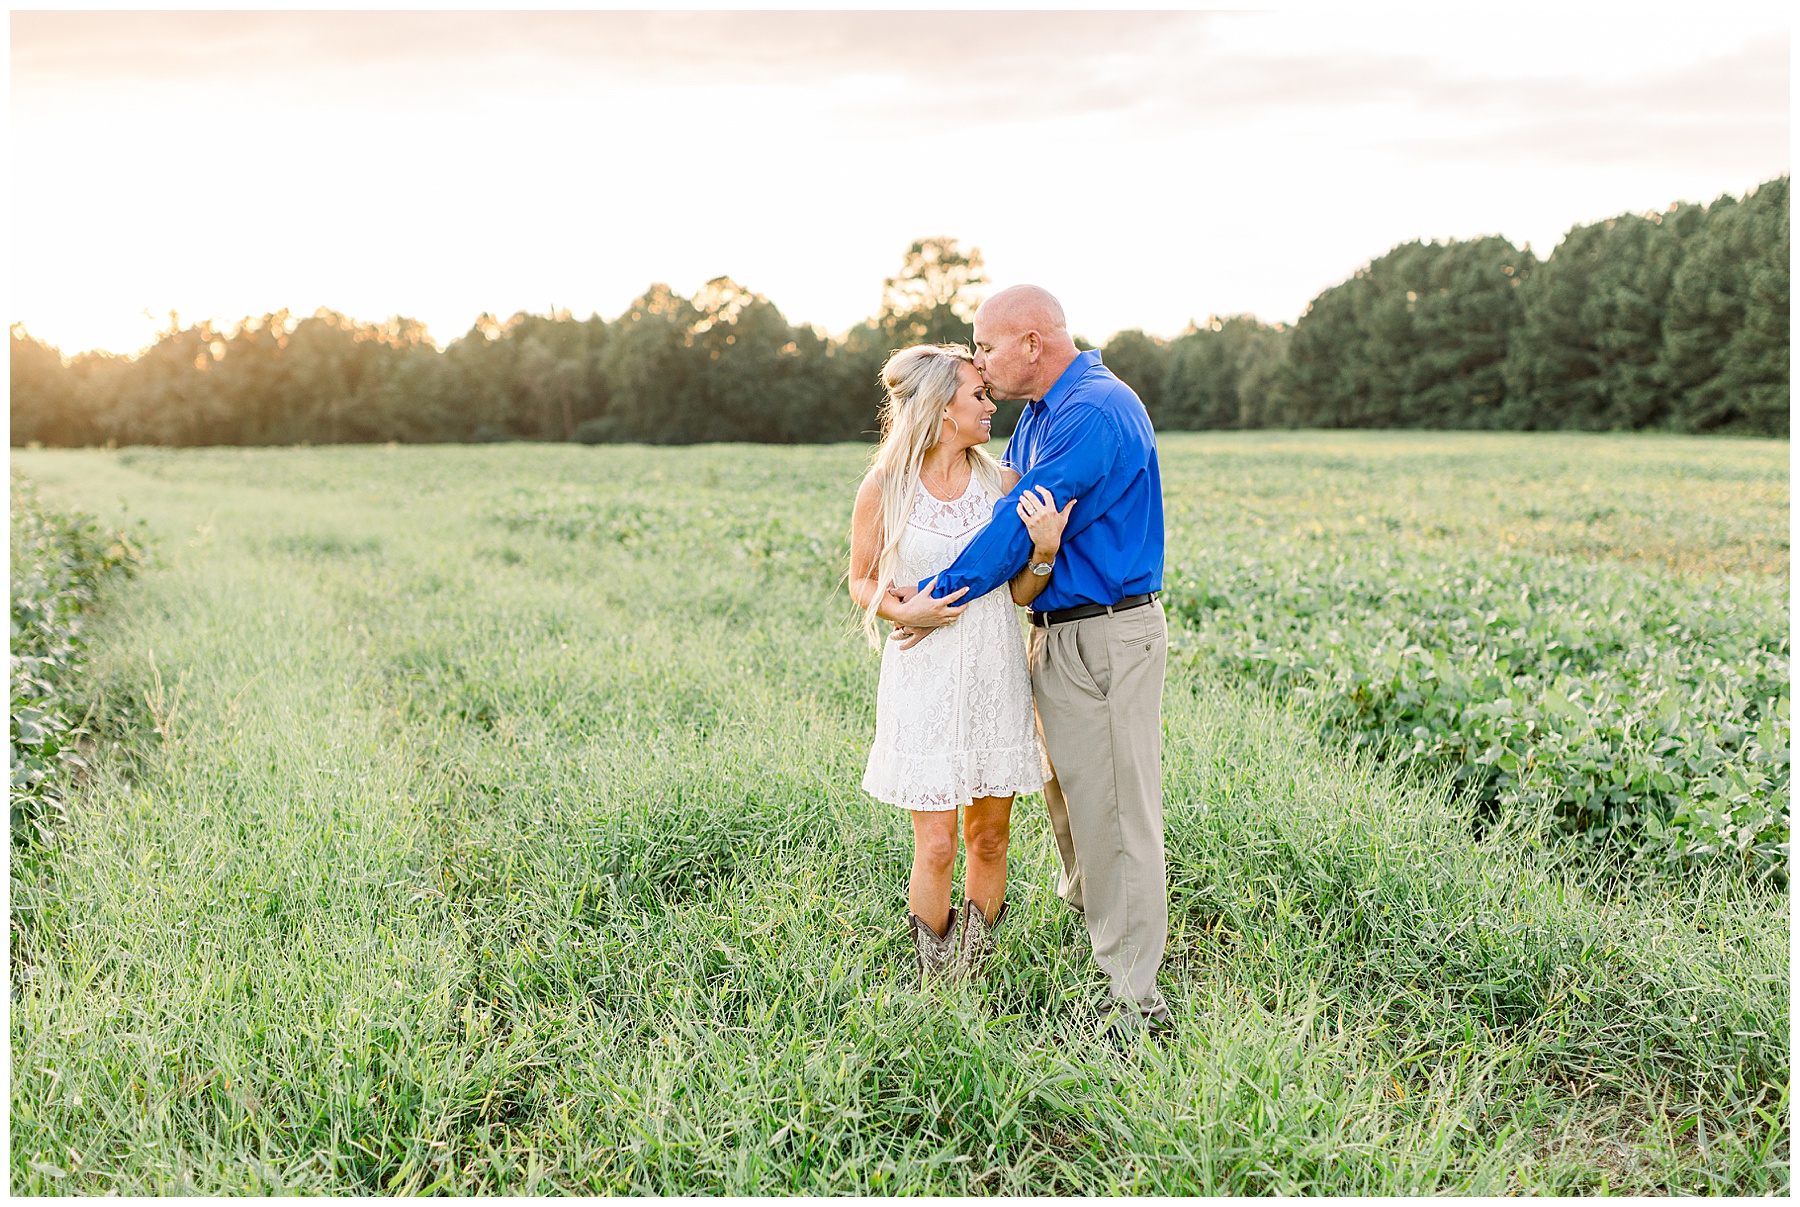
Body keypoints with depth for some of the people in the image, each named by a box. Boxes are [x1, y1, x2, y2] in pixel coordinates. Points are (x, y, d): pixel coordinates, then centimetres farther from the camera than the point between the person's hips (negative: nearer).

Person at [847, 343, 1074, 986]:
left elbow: (1022, 593, 4)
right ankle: (936, 983, 20)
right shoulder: (884, 487, -5)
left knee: (989, 836, 10)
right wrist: (903, 611, -13)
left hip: (995, 673, 3)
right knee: (936, 846, -1)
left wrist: (1045, 549, -16)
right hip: (926, 675, -3)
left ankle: (976, 970, 28)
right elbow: (861, 581, 6)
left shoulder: (1001, 481, 3)